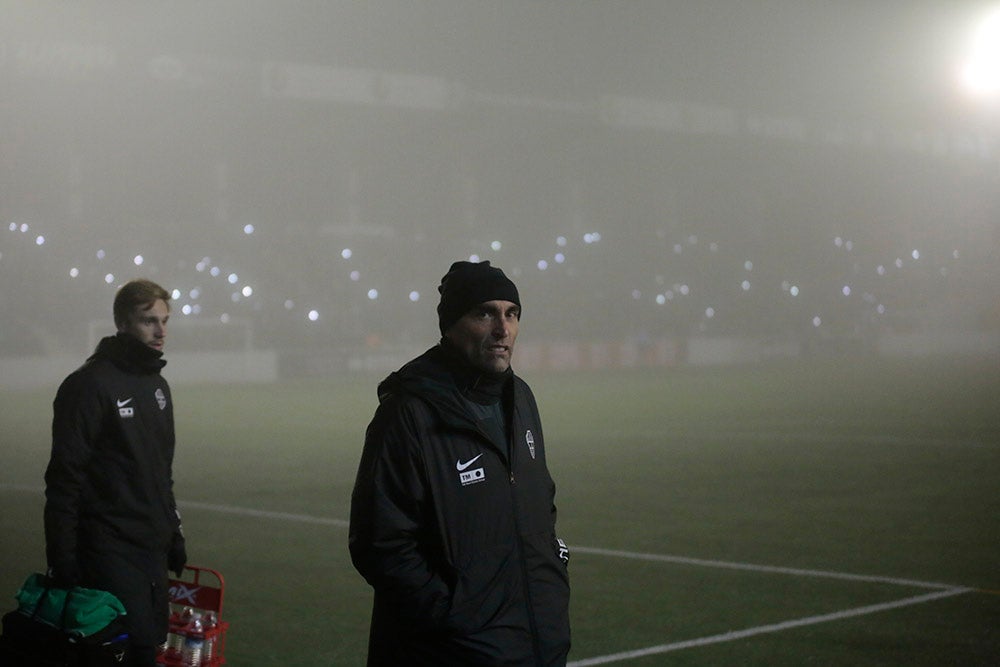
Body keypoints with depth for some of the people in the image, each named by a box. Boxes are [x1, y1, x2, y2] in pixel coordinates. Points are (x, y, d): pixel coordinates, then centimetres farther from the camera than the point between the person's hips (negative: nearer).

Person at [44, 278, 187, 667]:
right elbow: (64, 479, -16)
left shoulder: (158, 385, 13)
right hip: (111, 552, -8)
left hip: (154, 549, 8)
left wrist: (173, 533, 19)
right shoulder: (91, 384, -14)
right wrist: (62, 560, -17)